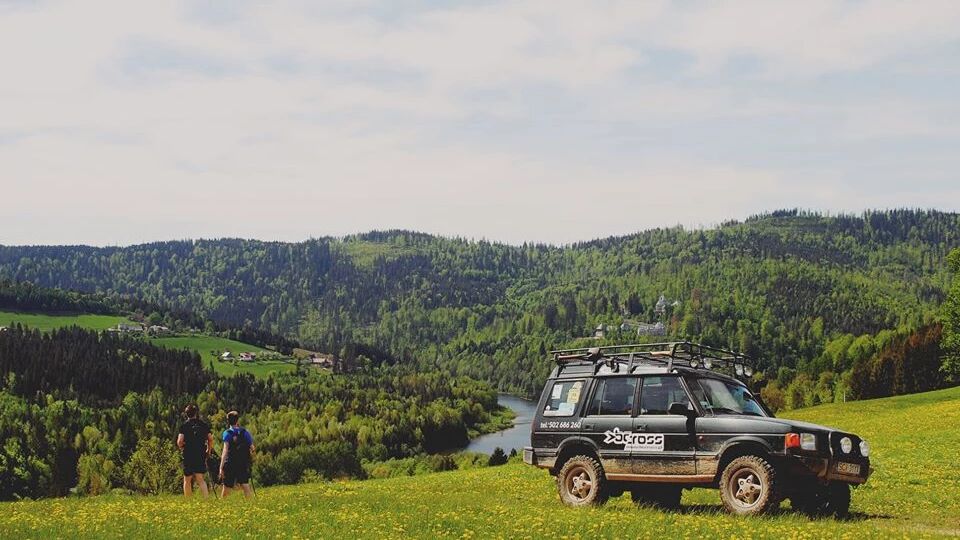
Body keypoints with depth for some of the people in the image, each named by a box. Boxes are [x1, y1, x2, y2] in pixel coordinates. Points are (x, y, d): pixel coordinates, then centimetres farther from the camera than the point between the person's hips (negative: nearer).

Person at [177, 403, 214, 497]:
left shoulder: (184, 425, -4)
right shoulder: (204, 424, 5)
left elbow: (180, 441, -13)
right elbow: (210, 439, 3)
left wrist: (182, 448, 8)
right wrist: (208, 451, 17)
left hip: (188, 455, -2)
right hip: (201, 455, 2)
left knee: (187, 480, 10)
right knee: (200, 479, 3)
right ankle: (206, 498, -16)